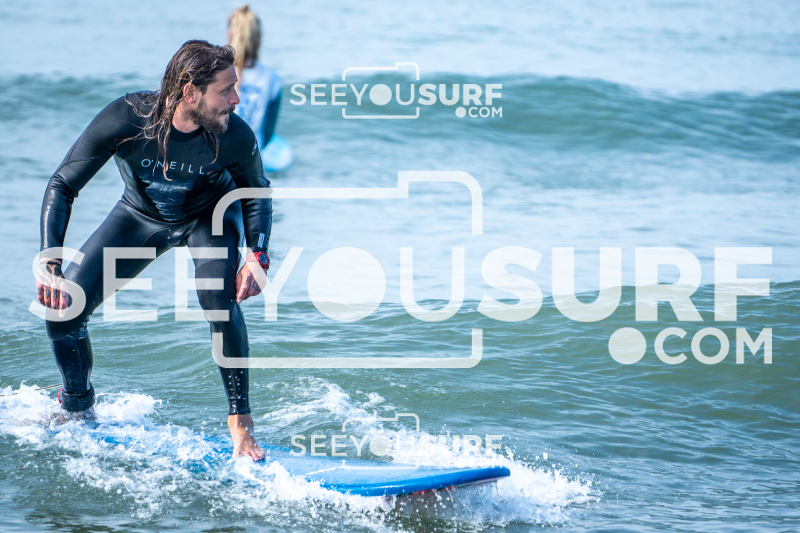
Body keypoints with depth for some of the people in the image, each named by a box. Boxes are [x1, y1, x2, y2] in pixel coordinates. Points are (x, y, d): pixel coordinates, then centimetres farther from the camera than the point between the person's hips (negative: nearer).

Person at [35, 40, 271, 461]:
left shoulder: (235, 136, -30)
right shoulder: (125, 118, -34)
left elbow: (256, 194, -7)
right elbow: (62, 186, -24)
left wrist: (258, 257, -23)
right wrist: (49, 263, -35)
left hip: (210, 217, -1)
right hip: (141, 215, 1)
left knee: (219, 301, -30)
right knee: (61, 308, -8)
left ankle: (240, 422, -14)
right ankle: (76, 409, 19)